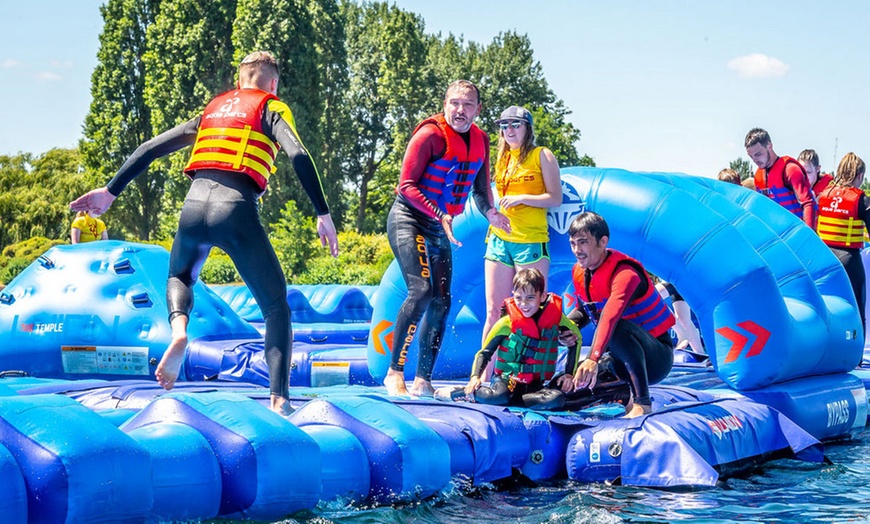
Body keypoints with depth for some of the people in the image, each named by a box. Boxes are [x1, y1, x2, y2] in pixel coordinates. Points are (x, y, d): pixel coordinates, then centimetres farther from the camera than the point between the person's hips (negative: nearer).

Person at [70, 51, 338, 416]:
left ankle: (179, 329, -1)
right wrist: (323, 214, -7)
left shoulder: (212, 109, 26)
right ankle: (279, 399, -7)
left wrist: (111, 191, 25)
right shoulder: (271, 107, 13)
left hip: (194, 205, 4)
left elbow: (151, 148, 22)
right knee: (277, 307, 9)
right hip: (237, 211, -4)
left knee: (179, 277, 33)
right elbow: (298, 156, -6)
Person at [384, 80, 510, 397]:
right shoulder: (430, 135, -15)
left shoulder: (480, 141, 6)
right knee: (421, 290, -24)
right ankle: (394, 373, -19)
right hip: (409, 218, -7)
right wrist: (440, 214, -28)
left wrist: (490, 212, -6)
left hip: (439, 227, 8)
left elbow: (480, 189, 16)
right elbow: (407, 185, -17)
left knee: (441, 302, 3)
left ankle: (423, 381, 10)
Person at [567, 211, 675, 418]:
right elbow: (582, 311, 16)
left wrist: (593, 359, -60)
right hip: (622, 356, 8)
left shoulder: (625, 273, -26)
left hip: (657, 359, -8)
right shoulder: (579, 272, 0)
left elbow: (610, 316, -44)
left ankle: (643, 402, -30)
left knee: (620, 328, -39)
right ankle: (628, 386, 15)